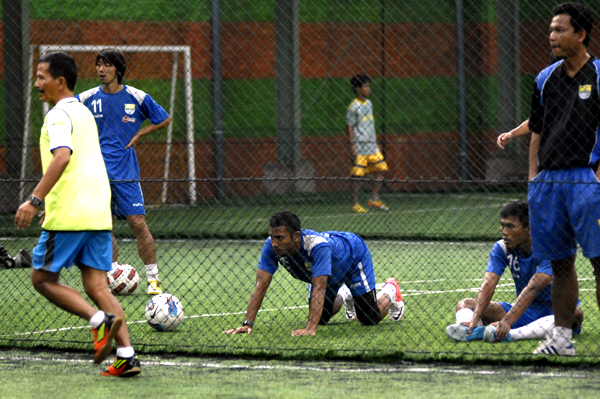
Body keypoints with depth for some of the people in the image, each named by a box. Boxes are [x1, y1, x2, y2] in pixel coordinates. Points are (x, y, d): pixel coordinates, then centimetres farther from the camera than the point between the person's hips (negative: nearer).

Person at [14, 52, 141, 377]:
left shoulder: (59, 115, -8)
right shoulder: (83, 113, 21)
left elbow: (62, 157, -25)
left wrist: (35, 200, -28)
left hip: (68, 216, -8)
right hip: (98, 213, 8)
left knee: (43, 278, 3)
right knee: (96, 286, 5)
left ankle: (100, 319, -14)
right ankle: (127, 356, -6)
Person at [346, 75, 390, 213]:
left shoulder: (369, 103, 12)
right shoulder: (353, 107, -10)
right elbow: (350, 128, -9)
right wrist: (353, 146, -14)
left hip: (372, 145, 7)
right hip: (360, 147, -7)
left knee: (381, 170, 3)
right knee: (358, 176, -4)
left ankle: (374, 199, 12)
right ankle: (355, 204, 4)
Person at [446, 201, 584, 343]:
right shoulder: (502, 248, -4)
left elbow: (533, 289, -32)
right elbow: (488, 285, -16)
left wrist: (507, 322, -43)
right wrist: (474, 319, -34)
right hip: (525, 311, 5)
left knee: (576, 313, -39)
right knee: (465, 304, -6)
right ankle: (469, 331, -44)